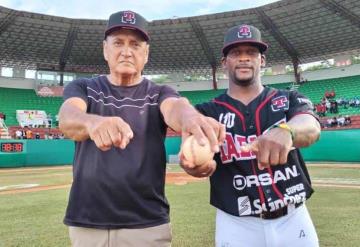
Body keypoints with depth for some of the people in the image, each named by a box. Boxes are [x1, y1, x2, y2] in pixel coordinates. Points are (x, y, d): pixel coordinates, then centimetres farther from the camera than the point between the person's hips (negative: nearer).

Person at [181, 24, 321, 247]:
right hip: (236, 226, 0)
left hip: (294, 221, 1)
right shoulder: (208, 112, -3)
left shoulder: (289, 100, -1)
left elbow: (311, 126, -22)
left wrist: (284, 131, -45)